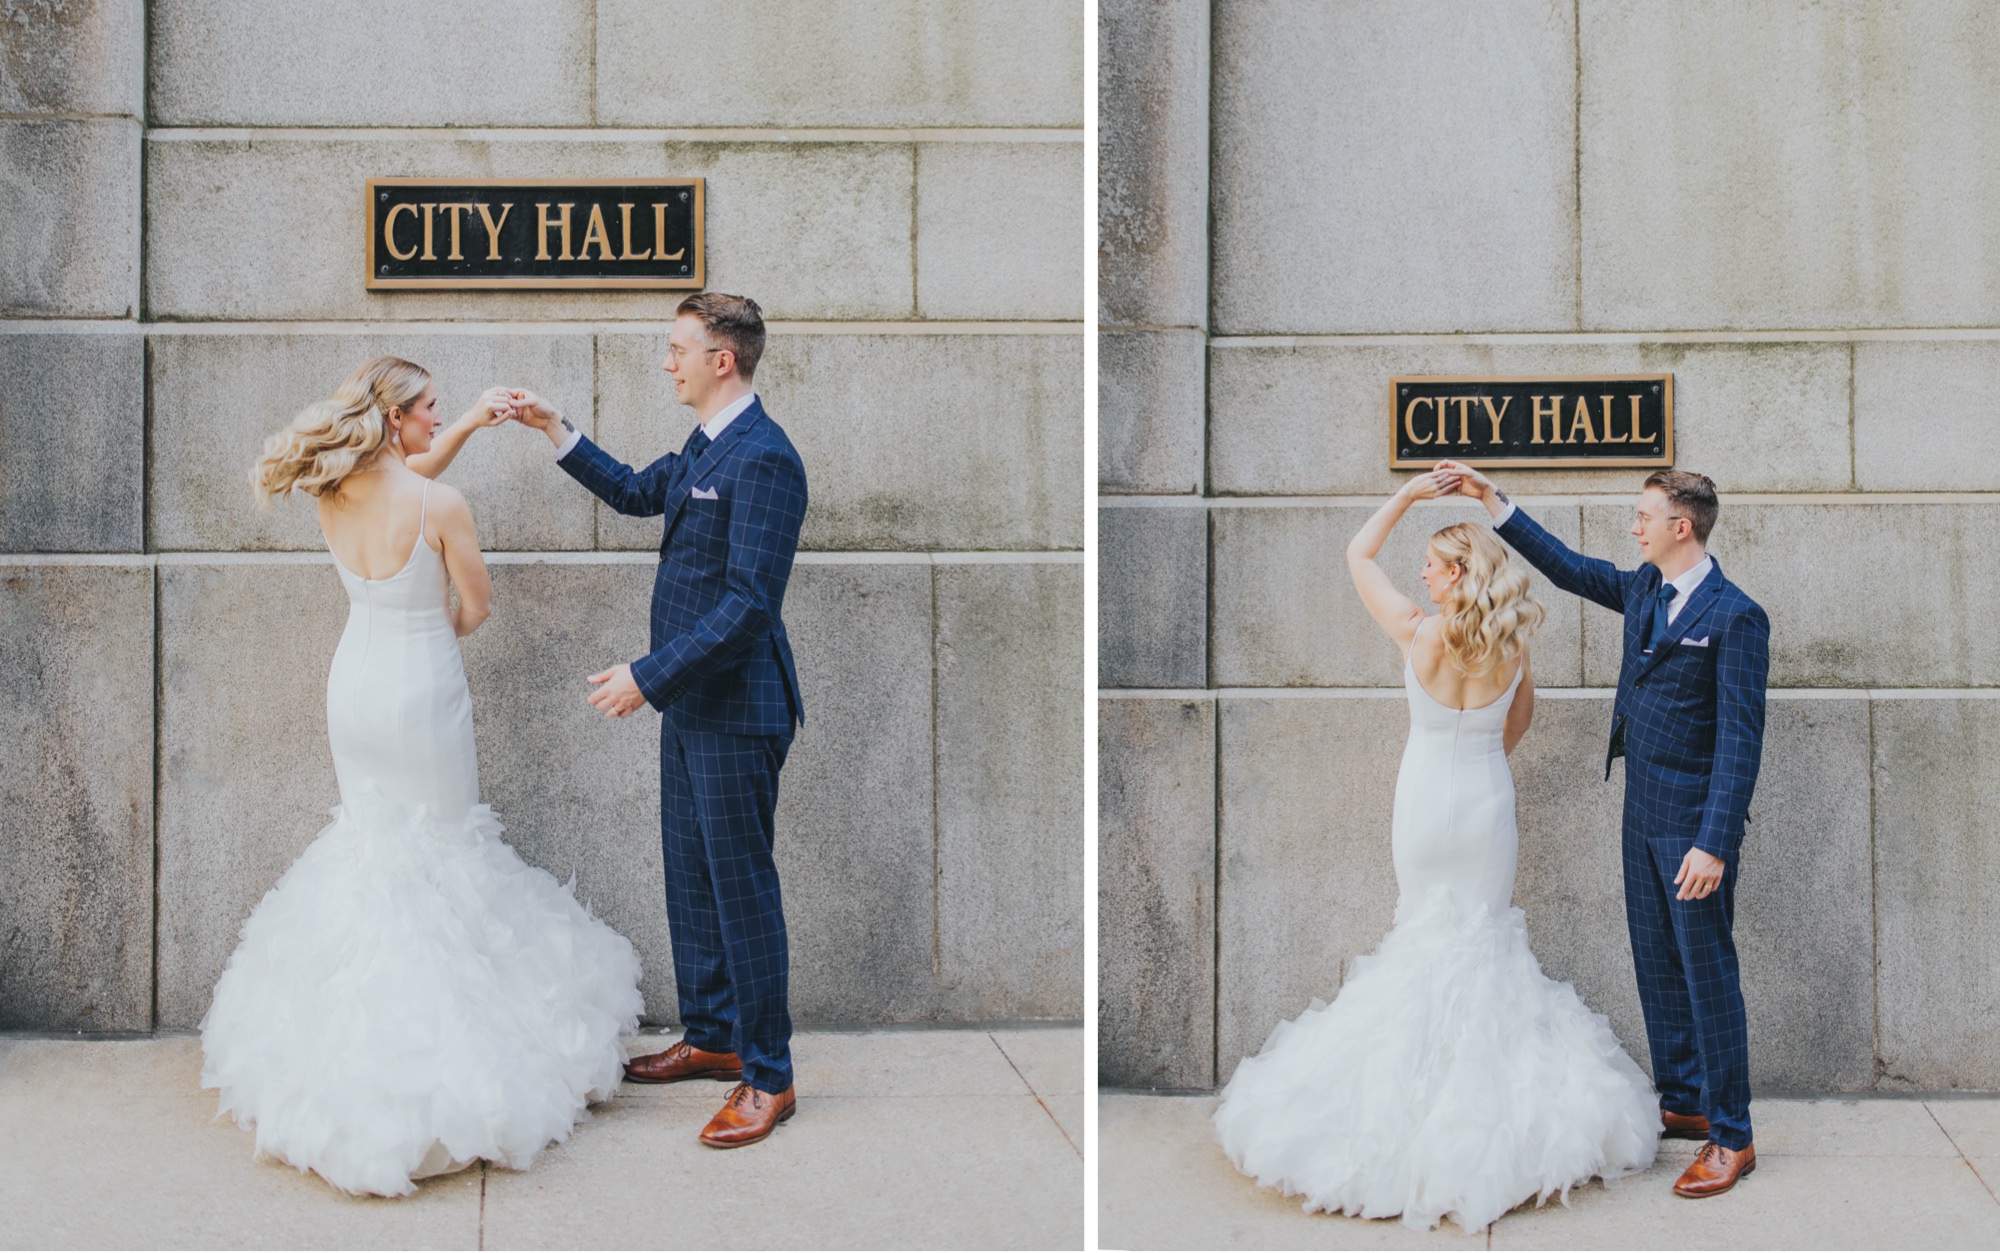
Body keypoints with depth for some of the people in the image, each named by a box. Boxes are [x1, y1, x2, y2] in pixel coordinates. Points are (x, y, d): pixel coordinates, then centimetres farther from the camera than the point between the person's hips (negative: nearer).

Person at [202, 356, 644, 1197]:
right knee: (441, 847, 11)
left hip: (354, 687, 6)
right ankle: (438, 1028, 18)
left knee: (373, 835, 21)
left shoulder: (333, 496, -4)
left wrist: (469, 426, 16)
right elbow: (477, 607, -8)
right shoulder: (441, 508, -22)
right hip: (420, 694, -6)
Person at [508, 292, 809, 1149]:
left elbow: (749, 603, -25)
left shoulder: (762, 459, -20)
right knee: (690, 876, 18)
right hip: (690, 701, 10)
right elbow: (637, 493, 30)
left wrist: (647, 676, -24)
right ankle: (710, 1038, 33)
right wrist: (555, 430, 23)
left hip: (736, 709, -10)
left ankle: (768, 1078, 10)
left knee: (742, 887, -2)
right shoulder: (704, 447, 10)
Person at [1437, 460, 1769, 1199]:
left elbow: (1740, 740, -20)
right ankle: (1682, 1104, 28)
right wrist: (1493, 501, 17)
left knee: (1708, 974, -1)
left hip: (1693, 826, -8)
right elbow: (1568, 568, 21)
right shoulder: (1644, 589, 7)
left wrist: (1714, 843, -25)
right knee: (1658, 966, 15)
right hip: (1643, 814, 8)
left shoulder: (1734, 617, -17)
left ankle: (1732, 1138, 8)